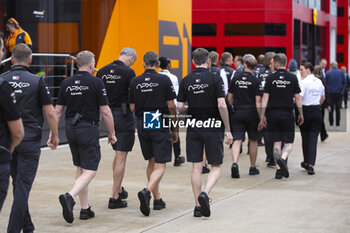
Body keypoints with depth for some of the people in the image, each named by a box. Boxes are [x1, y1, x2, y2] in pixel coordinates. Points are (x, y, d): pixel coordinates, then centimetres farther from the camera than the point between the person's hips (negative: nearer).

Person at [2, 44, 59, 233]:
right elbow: (50, 113, -6)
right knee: (23, 185, -2)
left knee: (18, 184, 17)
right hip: (30, 140, -3)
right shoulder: (37, 81, -6)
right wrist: (55, 135, 7)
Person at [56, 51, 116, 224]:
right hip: (88, 129, -6)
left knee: (80, 168, 15)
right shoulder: (96, 83, -8)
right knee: (90, 171, -5)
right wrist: (112, 133, 1)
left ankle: (85, 209, 16)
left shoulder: (66, 83, 5)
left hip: (70, 129, 6)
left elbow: (57, 111, 6)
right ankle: (70, 197, -28)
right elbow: (105, 112, -9)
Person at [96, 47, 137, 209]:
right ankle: (114, 197, -3)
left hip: (108, 115, 6)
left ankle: (119, 189, 31)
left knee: (117, 154, 22)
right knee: (121, 157, -3)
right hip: (124, 116, -6)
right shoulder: (128, 72, -13)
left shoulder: (102, 71, 5)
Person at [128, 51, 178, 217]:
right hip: (160, 126, -4)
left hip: (142, 126, 4)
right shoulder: (164, 80, -6)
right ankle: (147, 191, -26)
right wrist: (175, 129, 4)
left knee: (152, 162, 17)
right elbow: (171, 106, -5)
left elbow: (132, 108, 4)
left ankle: (157, 199, 20)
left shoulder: (135, 82, 2)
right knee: (160, 165, -2)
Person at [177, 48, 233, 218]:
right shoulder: (214, 79, -7)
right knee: (216, 166, 7)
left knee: (196, 167, 8)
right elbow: (222, 105, -14)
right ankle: (205, 193, -17)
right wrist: (228, 130, -8)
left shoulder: (185, 81, 2)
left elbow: (180, 108, 1)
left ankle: (198, 206, 8)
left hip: (193, 128, 3)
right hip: (213, 128, -3)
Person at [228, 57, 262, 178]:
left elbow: (230, 98, 8)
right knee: (253, 140, 13)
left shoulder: (235, 79, 4)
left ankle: (234, 163, -26)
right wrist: (261, 117, -4)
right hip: (251, 113, -2)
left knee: (237, 140, -3)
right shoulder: (255, 81, -6)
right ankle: (253, 167, 21)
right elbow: (258, 102, -9)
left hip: (237, 113, 2)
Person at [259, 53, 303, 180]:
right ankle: (282, 159, -23)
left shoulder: (271, 78, 0)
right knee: (289, 142, 6)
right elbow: (298, 97, 3)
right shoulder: (292, 78, 0)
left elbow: (265, 97, -2)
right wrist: (301, 114, 13)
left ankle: (278, 169, 4)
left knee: (276, 142, 9)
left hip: (273, 113, 1)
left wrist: (262, 116, 2)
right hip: (287, 114, -1)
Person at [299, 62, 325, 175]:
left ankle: (306, 162, 25)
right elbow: (323, 97, 19)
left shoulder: (303, 82, -11)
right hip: (317, 112, 4)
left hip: (305, 111, -4)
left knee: (305, 138, 12)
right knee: (313, 139, -1)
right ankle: (310, 165, -11)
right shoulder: (319, 81, 8)